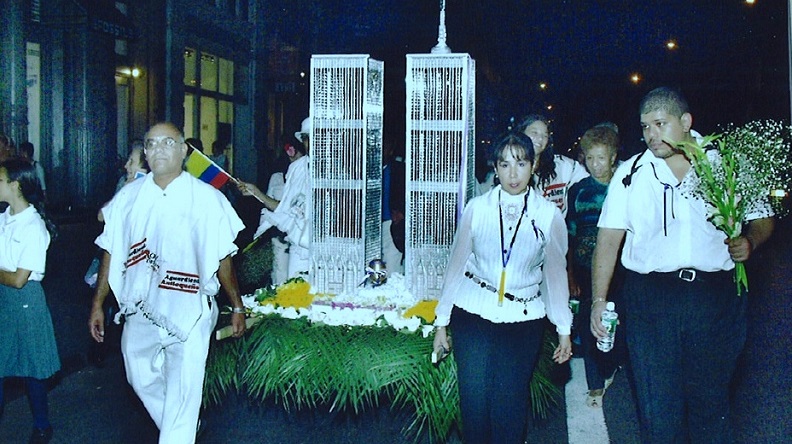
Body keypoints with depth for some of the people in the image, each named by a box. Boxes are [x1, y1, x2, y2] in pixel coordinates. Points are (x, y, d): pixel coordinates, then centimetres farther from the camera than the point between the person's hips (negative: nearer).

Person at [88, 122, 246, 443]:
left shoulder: (207, 198, -6)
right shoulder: (129, 197, 3)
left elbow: (223, 259, -1)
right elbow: (111, 253, 8)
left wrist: (237, 307, 2)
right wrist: (98, 304, 8)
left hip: (190, 312, -4)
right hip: (140, 312, 4)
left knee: (182, 396, 0)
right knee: (142, 380, 19)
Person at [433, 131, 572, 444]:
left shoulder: (548, 215, -2)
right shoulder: (477, 208, -2)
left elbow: (556, 273, 6)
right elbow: (456, 265, 2)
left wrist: (564, 330, 7)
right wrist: (441, 322, 4)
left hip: (523, 320, 0)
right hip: (473, 314, 0)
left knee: (509, 407, 0)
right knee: (474, 403, 0)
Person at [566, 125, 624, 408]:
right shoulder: (577, 191, 3)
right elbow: (570, 235, 4)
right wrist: (571, 277, 1)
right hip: (585, 270, 1)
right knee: (588, 326, 2)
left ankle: (609, 370, 31)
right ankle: (596, 384, 14)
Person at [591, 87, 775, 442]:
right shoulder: (631, 173, 6)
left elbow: (761, 218, 15)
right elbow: (609, 239, 3)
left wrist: (749, 242, -8)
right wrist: (599, 299, -4)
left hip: (716, 298, 1)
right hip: (650, 298, 0)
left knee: (711, 400, 10)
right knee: (657, 406, 2)